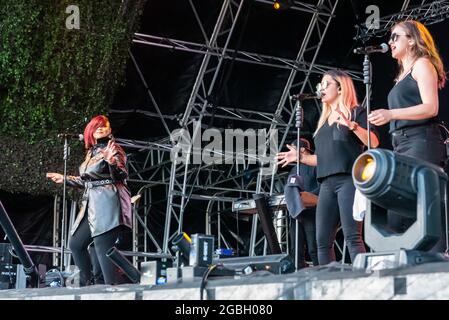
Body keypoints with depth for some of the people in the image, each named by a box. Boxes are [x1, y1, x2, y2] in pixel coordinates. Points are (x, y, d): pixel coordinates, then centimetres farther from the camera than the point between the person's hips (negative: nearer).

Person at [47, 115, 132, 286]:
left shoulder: (113, 149, -3)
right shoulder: (91, 152, 19)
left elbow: (122, 176, -13)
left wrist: (112, 162, -31)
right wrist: (65, 179, 31)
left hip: (107, 205, -9)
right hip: (91, 206, 9)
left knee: (103, 249, -15)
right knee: (76, 244, 11)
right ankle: (86, 285, 21)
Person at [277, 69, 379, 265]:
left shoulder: (356, 112, 5)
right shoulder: (324, 121, 25)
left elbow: (374, 143, -9)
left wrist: (351, 125, -19)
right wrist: (300, 157, 16)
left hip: (349, 179, -7)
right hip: (327, 183, 7)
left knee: (352, 236, -17)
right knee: (323, 241, 1)